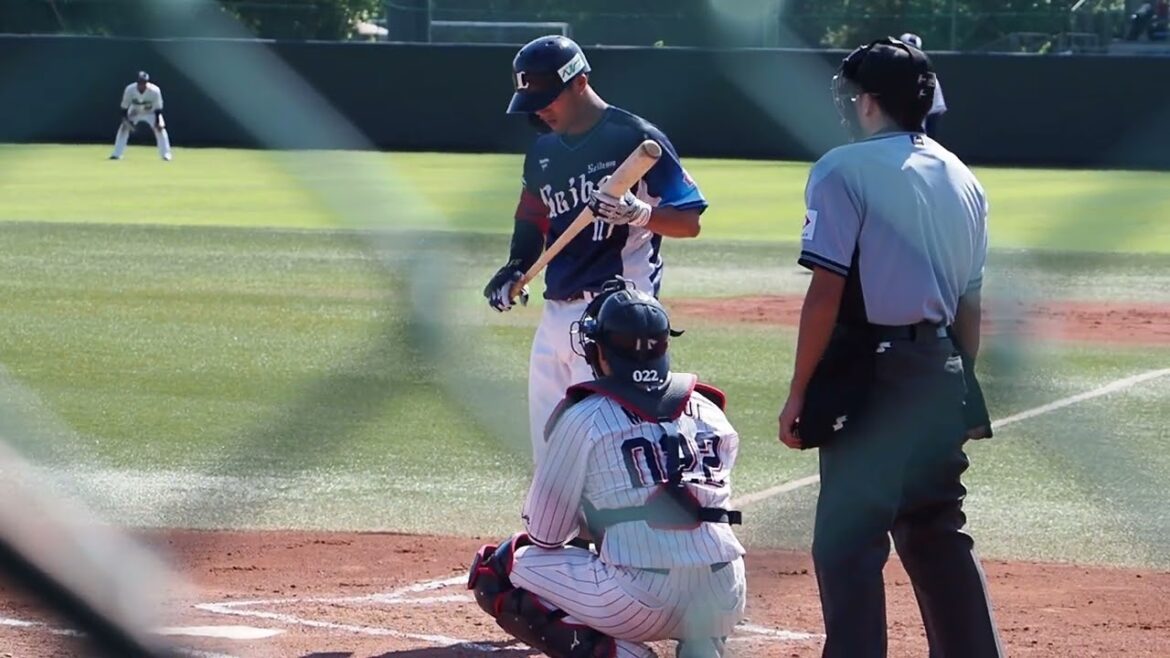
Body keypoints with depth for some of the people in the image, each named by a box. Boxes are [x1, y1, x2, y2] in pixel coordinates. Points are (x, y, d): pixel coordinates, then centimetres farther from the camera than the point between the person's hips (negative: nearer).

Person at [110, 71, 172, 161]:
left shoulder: (154, 90, -30)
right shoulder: (130, 89, -28)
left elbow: (158, 108, -21)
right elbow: (124, 106, -17)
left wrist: (158, 122, -27)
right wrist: (125, 119, -25)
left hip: (151, 113, -1)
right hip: (135, 112, 1)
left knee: (160, 128, -19)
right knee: (124, 127, -14)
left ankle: (165, 154, -8)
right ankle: (116, 154, -5)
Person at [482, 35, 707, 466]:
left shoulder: (636, 139, -8)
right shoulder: (543, 151, 14)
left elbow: (689, 222, -8)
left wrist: (636, 212, -25)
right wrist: (515, 269, 8)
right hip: (555, 314, 8)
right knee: (547, 445, 10)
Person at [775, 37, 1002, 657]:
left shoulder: (844, 169, -9)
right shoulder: (962, 179, 12)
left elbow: (826, 291, -14)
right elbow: (969, 303, 15)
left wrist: (798, 394, -10)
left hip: (868, 374, -7)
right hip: (941, 373, 7)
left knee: (849, 539, -4)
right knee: (939, 533, 16)